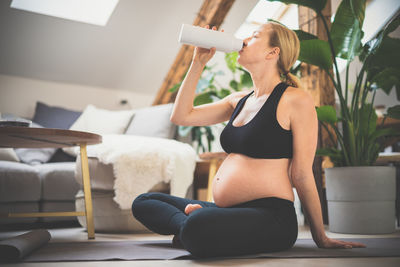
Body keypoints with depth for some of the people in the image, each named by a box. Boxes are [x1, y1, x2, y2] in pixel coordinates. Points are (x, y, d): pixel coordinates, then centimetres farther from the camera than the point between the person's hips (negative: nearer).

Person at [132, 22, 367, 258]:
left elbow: (302, 175, -6)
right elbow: (181, 116, 15)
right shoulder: (240, 100, 16)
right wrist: (198, 63, 13)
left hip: (271, 216, -8)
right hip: (228, 212, 9)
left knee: (198, 227, -38)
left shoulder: (296, 100, -7)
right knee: (143, 202, 12)